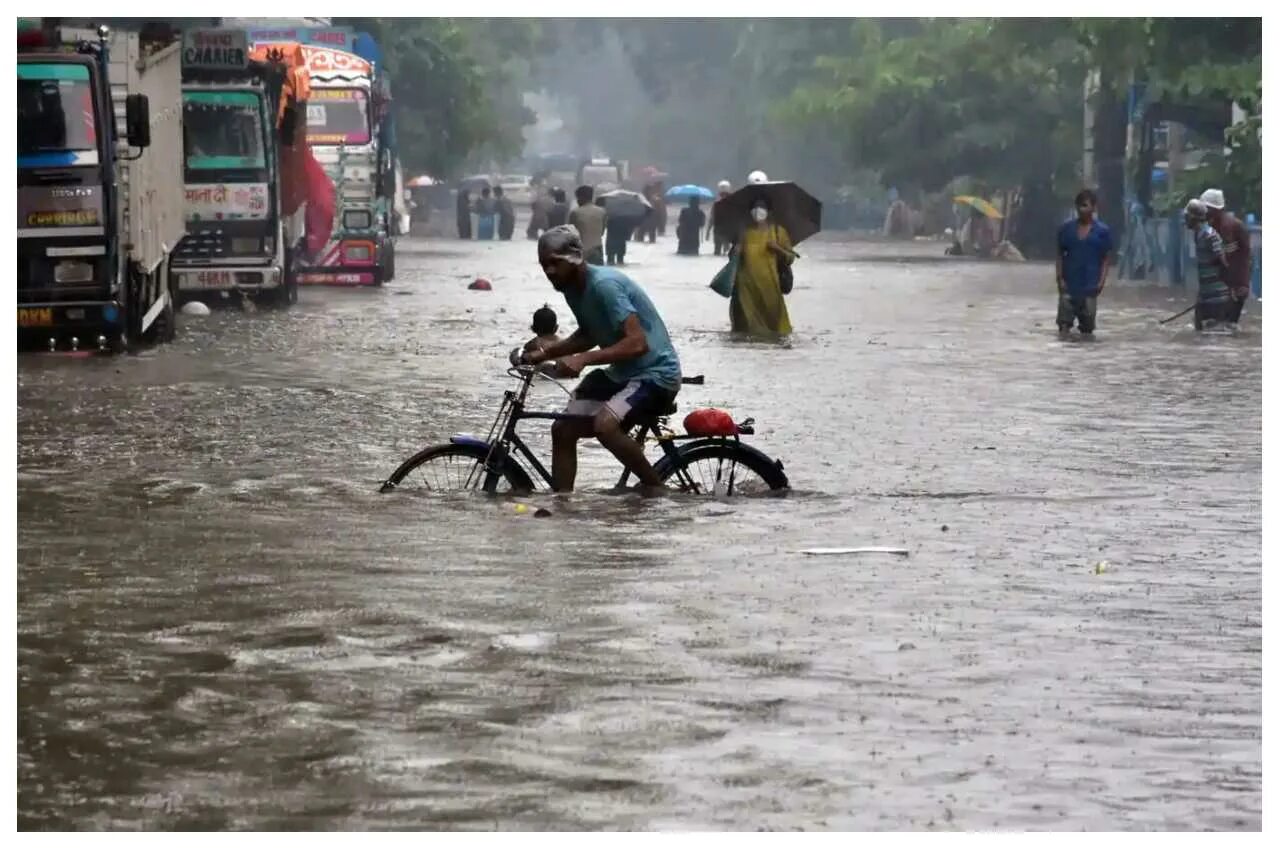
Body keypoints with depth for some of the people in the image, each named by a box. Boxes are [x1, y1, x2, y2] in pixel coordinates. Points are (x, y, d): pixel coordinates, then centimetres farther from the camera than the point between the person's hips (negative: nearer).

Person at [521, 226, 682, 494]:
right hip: (621, 372, 10)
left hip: (655, 372, -10)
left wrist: (584, 359, -37)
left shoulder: (604, 285, -24)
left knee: (605, 425, -31)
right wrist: (545, 353, 7)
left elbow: (637, 343, -31)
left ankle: (656, 489, -14)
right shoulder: (572, 287, 4)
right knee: (563, 430, 4)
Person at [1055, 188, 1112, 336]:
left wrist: (1102, 281, -9)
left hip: (1089, 287, -1)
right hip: (1069, 285, 1)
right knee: (1064, 324, -5)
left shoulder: (1102, 231, 0)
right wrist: (1060, 278, -4)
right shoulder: (1066, 228, 4)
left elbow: (1106, 259, 2)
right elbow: (1060, 256, 6)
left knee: (1087, 327, 3)